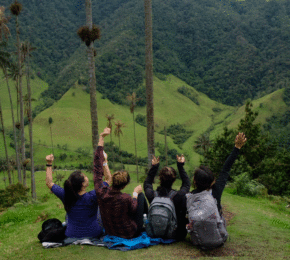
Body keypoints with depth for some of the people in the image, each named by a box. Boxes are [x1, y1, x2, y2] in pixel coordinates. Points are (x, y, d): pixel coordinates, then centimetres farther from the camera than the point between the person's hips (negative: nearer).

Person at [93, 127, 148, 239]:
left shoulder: (100, 192, -25)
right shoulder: (126, 198, -35)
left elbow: (97, 167, -15)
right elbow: (133, 208, -10)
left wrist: (101, 138, -10)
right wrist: (135, 193, 8)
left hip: (110, 232, 5)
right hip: (129, 233, -4)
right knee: (141, 195, 12)